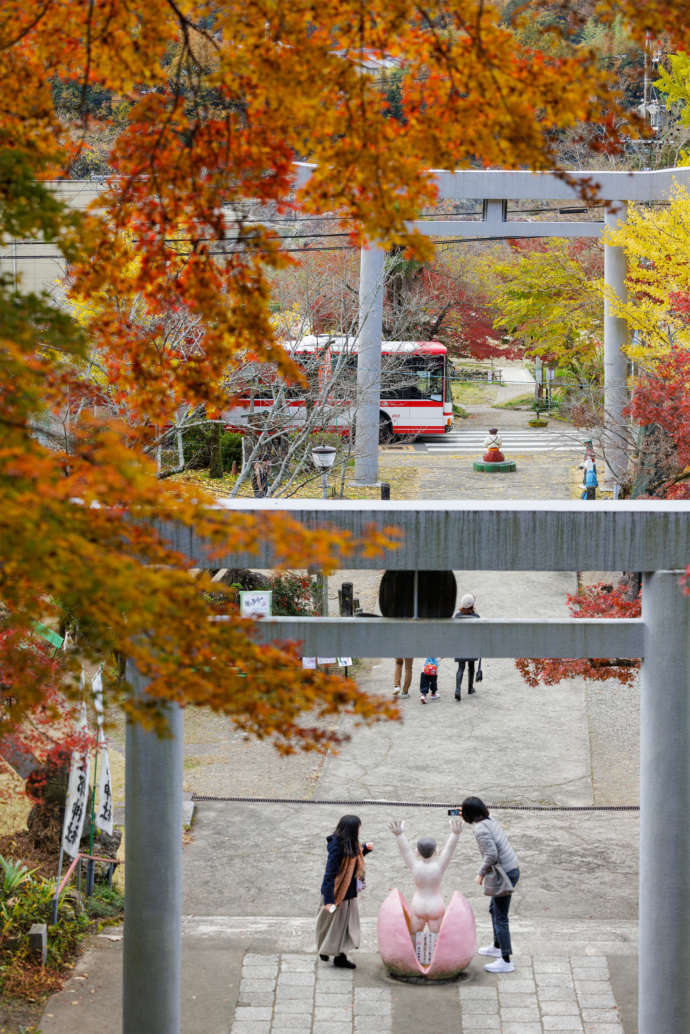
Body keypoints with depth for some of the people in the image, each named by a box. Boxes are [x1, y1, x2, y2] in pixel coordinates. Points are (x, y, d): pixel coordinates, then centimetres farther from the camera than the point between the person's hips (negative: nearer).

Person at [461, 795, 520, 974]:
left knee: (500, 917, -4)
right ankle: (497, 947, 40)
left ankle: (506, 961, -3)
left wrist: (481, 874, -13)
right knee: (494, 910, 26)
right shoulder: (490, 821, 9)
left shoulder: (480, 829, -19)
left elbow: (492, 854, -27)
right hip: (511, 870, 10)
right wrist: (467, 820, 40)